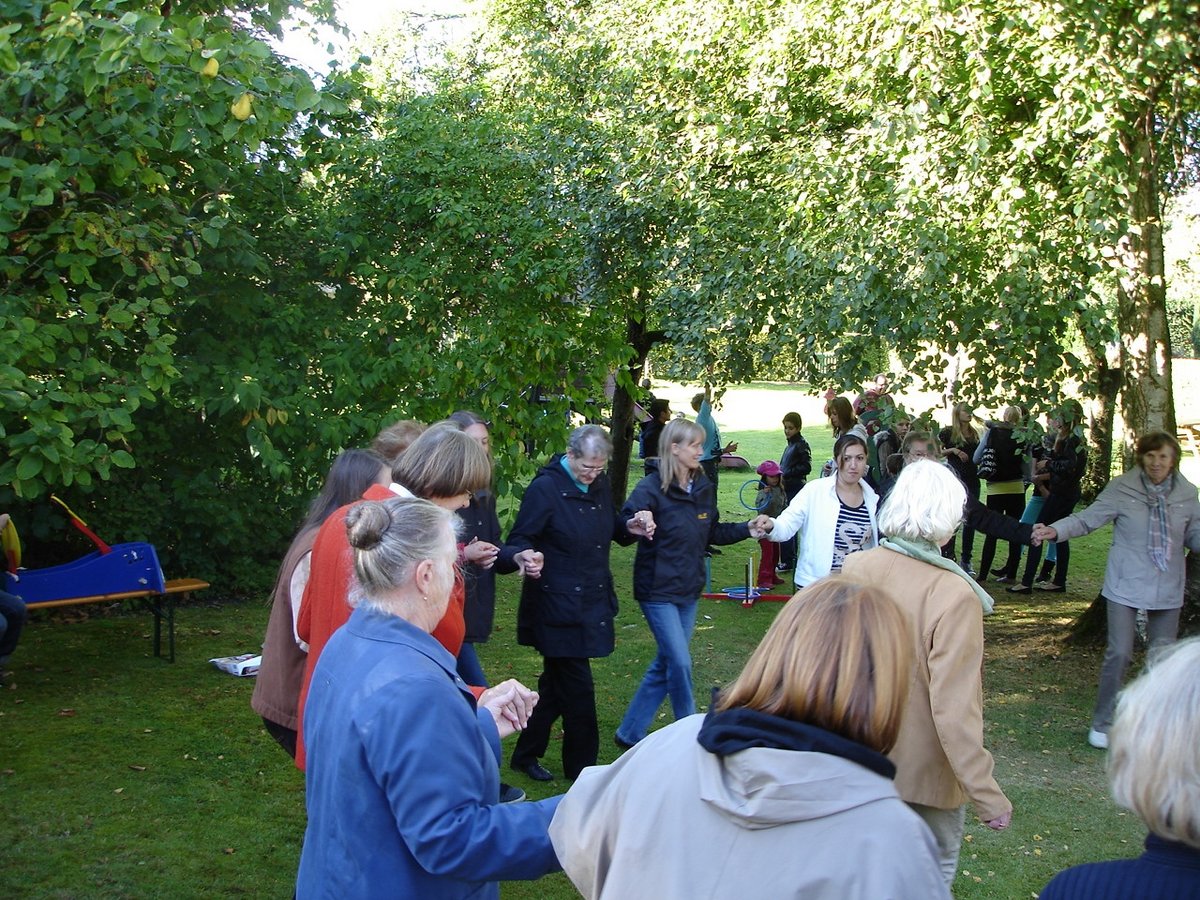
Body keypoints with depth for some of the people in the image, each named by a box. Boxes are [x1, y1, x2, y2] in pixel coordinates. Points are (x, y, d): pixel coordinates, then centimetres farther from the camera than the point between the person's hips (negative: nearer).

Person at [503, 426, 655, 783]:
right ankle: (582, 768, 13)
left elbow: (609, 528, 21)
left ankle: (526, 755, 31)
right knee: (577, 688, -2)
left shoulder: (600, 485, 7)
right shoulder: (544, 489, -15)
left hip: (592, 603, 8)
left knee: (557, 683, 17)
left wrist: (630, 528, -1)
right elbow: (518, 541, -14)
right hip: (558, 606, -8)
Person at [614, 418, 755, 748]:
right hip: (658, 591, -7)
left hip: (688, 590, 7)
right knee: (680, 663, -8)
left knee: (664, 666, 13)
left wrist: (747, 529, 4)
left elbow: (713, 532, 16)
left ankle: (629, 734, 26)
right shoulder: (652, 488, -16)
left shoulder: (703, 488, 4)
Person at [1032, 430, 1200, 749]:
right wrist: (1056, 530, -24)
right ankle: (1103, 722, 13)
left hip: (1167, 591, 3)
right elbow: (1088, 519, -9)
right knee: (1119, 654, -3)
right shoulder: (1122, 488, -9)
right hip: (1126, 587, -3)